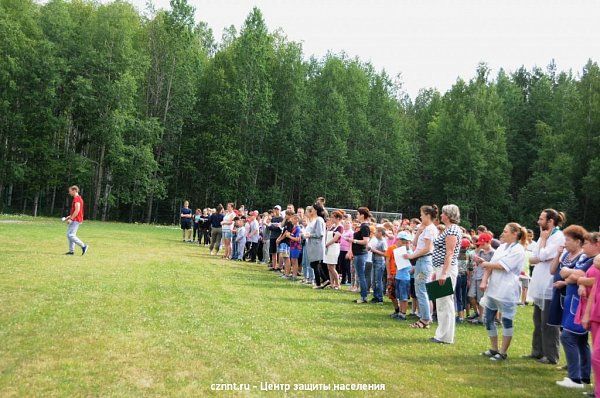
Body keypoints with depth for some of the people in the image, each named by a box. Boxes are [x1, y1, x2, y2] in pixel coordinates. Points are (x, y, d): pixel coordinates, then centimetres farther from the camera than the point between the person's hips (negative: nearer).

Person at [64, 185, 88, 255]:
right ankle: (71, 251, 12)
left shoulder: (77, 198, -14)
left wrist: (71, 219, -20)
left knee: (70, 235, -13)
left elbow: (77, 210, -23)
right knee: (69, 234, 11)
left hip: (76, 220, -11)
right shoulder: (78, 198, 18)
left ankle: (83, 246, -8)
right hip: (74, 220, 11)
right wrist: (69, 217, 21)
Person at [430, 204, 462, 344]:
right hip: (442, 269, 10)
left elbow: (449, 253, -20)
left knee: (445, 303, -5)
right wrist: (437, 272, 22)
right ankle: (442, 334, 19)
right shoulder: (449, 229, 17)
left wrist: (443, 273, -24)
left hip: (447, 269, -10)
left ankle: (445, 337, 0)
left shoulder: (452, 230, -13)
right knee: (442, 303, 13)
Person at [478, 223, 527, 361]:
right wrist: (484, 281, -5)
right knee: (488, 318, 12)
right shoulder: (501, 247, 13)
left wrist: (484, 263, -3)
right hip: (493, 289, 8)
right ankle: (494, 349, 25)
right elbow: (490, 266, 7)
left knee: (506, 321, 2)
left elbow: (501, 266, -17)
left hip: (507, 291, -8)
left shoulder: (518, 250, -10)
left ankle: (503, 352, 13)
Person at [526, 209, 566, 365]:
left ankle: (551, 356, 7)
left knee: (548, 322, -2)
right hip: (540, 286, 9)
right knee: (538, 321, 15)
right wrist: (541, 259, -10)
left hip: (550, 287, -9)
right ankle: (538, 351, 25)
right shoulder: (545, 236, 15)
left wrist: (543, 239, -7)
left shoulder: (558, 237, -12)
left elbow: (543, 255, -20)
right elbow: (532, 259, 10)